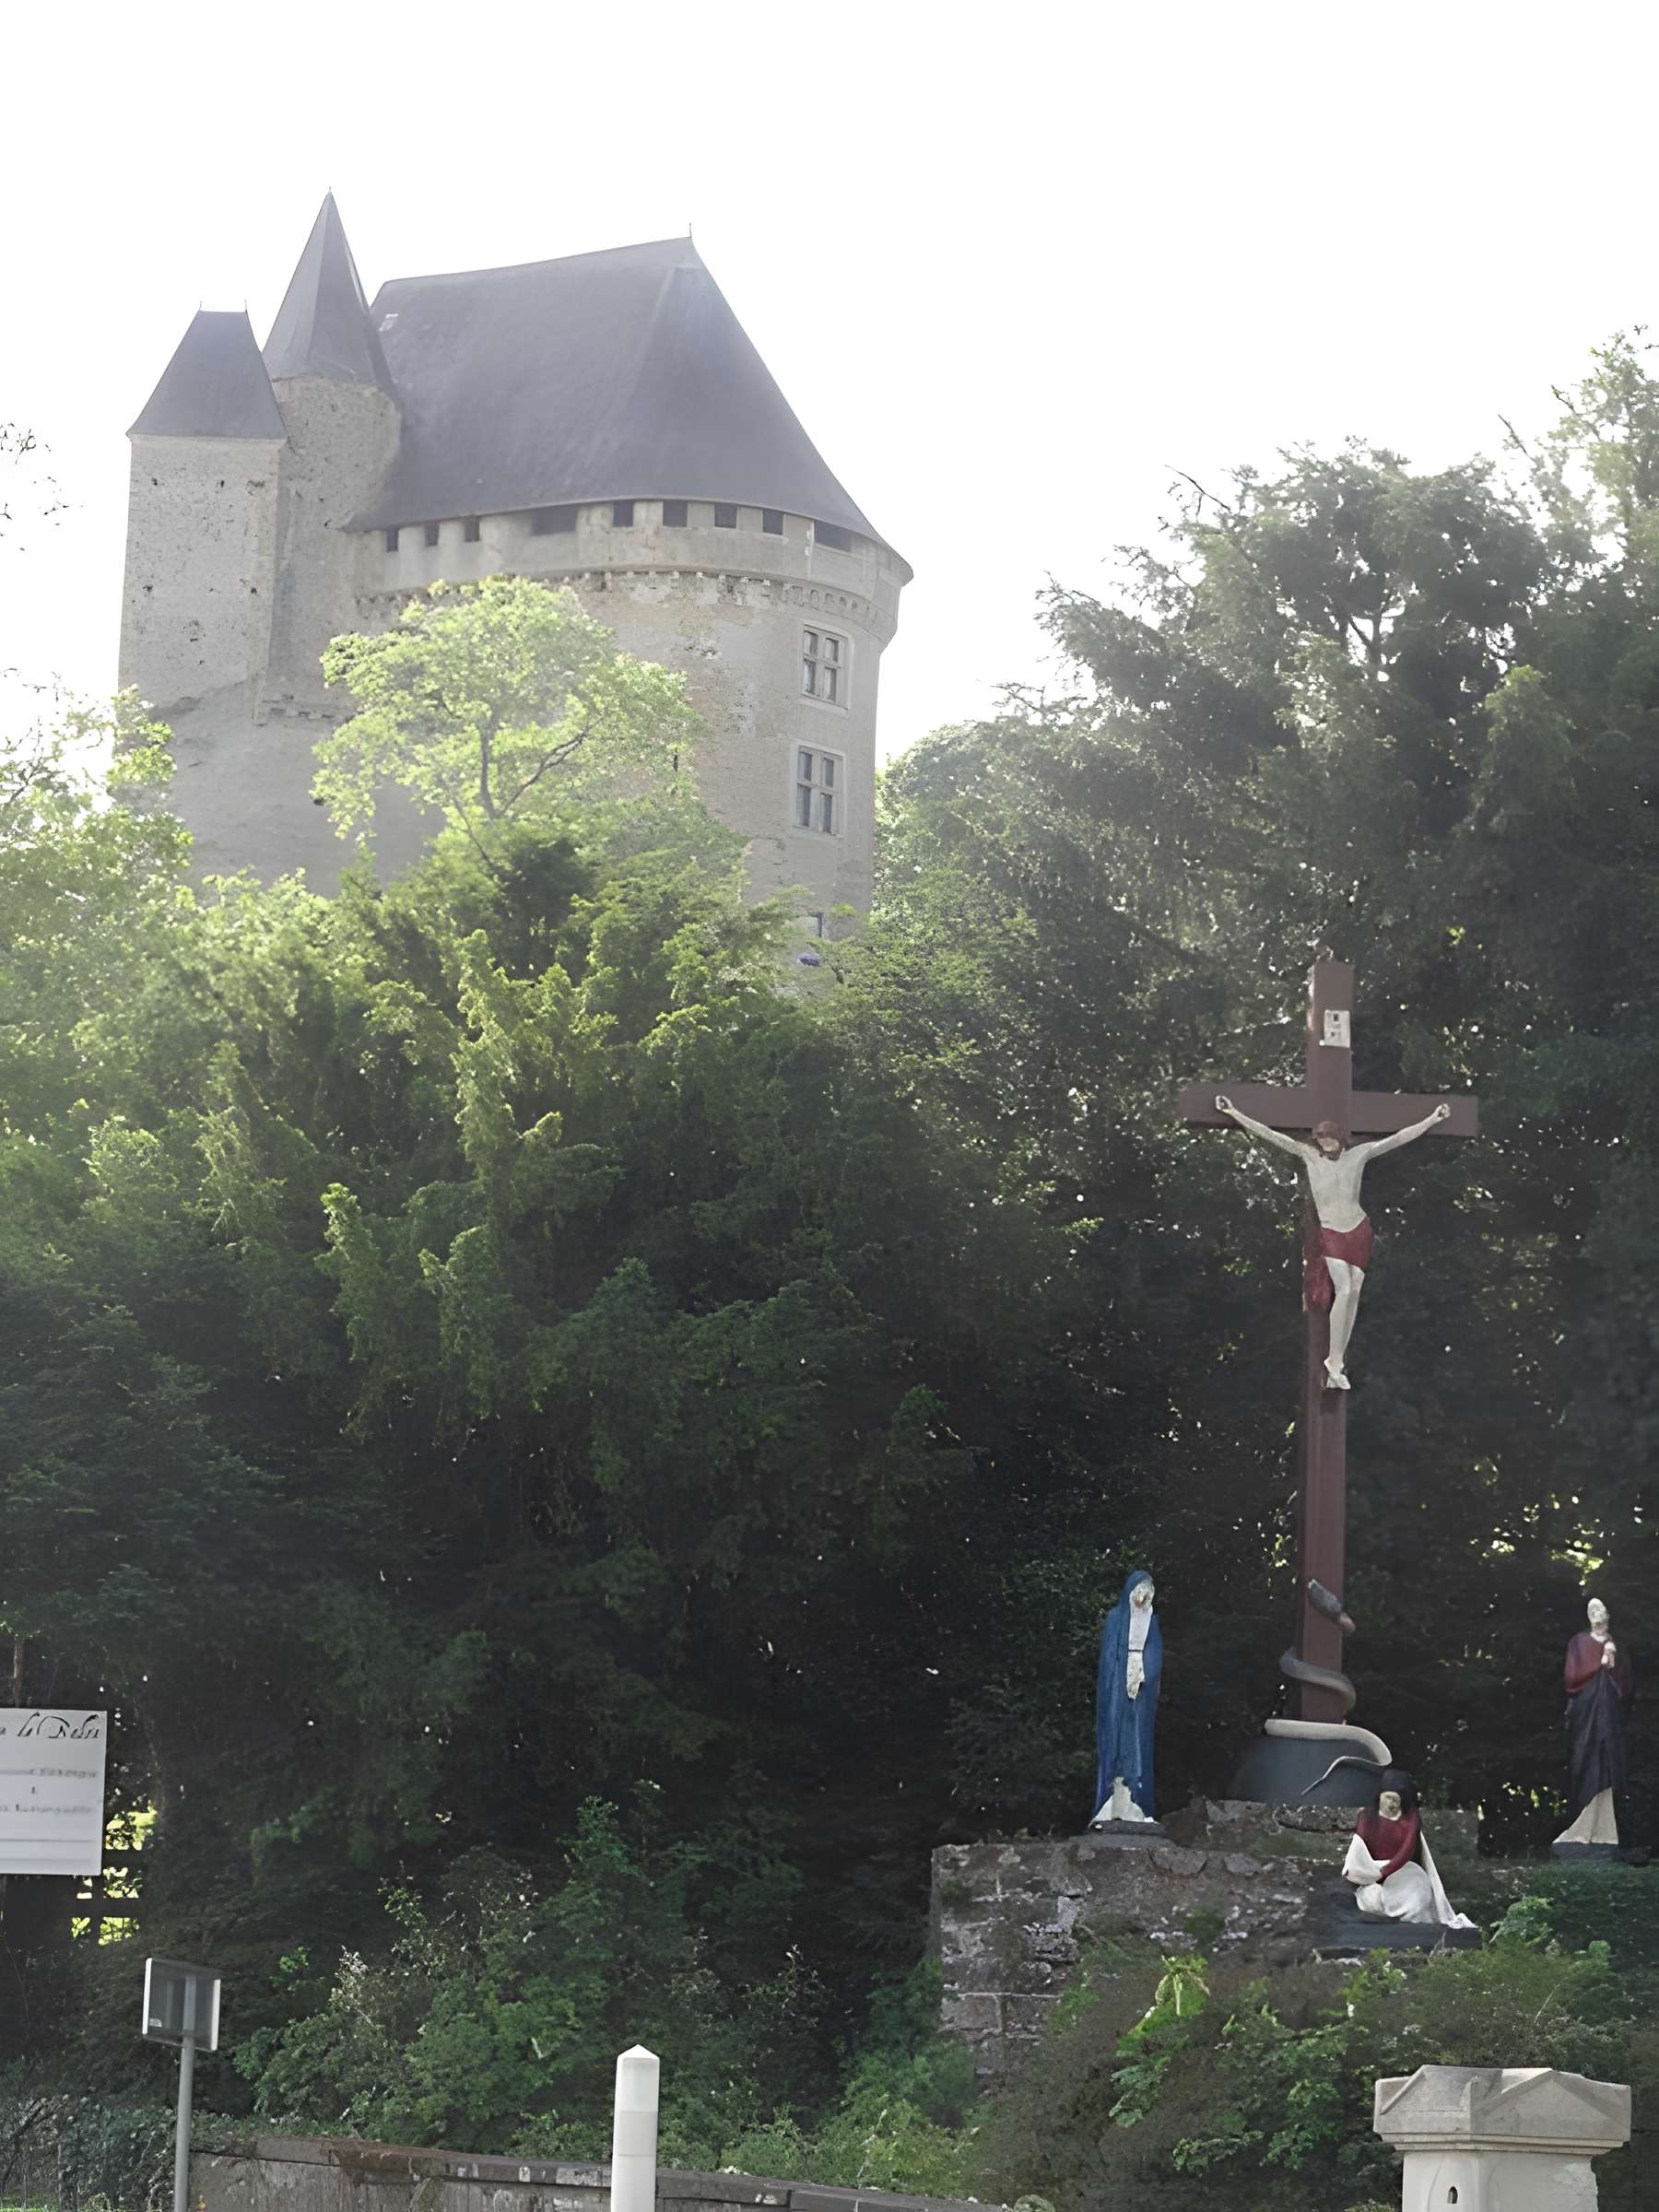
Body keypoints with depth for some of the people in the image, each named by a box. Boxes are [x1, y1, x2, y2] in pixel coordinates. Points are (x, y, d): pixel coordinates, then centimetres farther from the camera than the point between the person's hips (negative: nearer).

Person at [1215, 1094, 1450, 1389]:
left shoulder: (1359, 1154, -2)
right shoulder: (1308, 1155, -5)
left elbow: (1399, 1138, -2)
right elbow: (1268, 1134, -8)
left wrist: (1433, 1119, -6)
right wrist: (1234, 1113, -13)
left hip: (1359, 1230, 2)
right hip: (1329, 1233, -2)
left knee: (1354, 1292, -1)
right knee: (1343, 1290, -18)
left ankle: (1339, 1360, 6)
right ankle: (1334, 1361, -13)